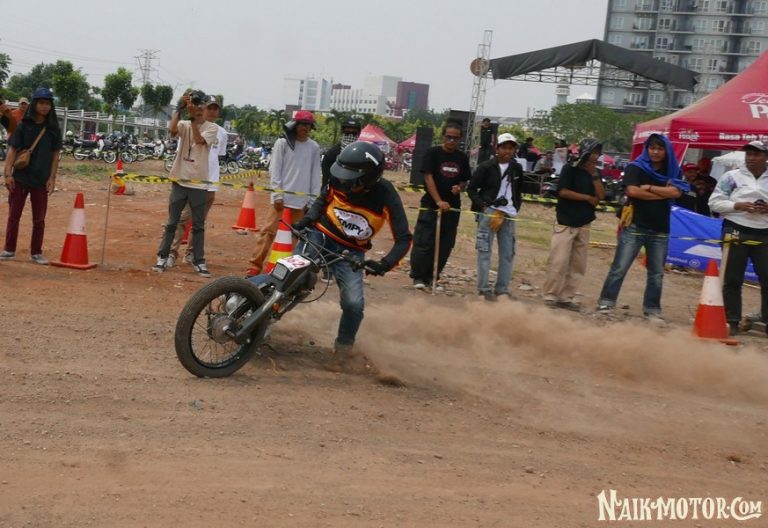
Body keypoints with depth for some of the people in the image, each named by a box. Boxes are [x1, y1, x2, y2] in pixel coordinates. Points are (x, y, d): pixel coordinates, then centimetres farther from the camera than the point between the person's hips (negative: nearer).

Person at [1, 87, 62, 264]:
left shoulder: (53, 129, 2)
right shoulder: (23, 125, -1)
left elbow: (55, 155, 4)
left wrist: (52, 178, -4)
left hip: (41, 181, 1)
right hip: (20, 178, -1)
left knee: (39, 219, 6)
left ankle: (36, 253, 15)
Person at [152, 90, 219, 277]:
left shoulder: (211, 128, -1)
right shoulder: (184, 124, 3)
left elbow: (199, 140, -20)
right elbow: (173, 130, -19)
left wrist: (194, 118, -21)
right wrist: (180, 108, -21)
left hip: (199, 184, -1)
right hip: (180, 181, 1)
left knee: (198, 225, 5)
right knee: (172, 222, 6)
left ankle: (199, 261, 12)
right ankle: (162, 258, 12)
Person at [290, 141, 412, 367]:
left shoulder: (386, 196, -23)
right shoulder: (339, 180, -15)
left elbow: (403, 239, -20)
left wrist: (385, 264, -36)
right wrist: (307, 219, -8)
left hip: (351, 251, -1)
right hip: (320, 235, 2)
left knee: (353, 303, -12)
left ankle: (344, 346, 12)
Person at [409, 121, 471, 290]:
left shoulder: (462, 158, 8)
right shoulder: (433, 153, -5)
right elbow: (428, 177, -10)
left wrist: (459, 187, -9)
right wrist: (439, 201, -20)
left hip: (452, 206, 4)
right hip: (431, 205, -4)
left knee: (445, 245, 5)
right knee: (424, 242, -7)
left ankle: (431, 277, 16)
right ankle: (418, 277, 2)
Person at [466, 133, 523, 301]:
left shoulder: (517, 169, 9)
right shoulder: (486, 167, -3)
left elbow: (518, 192, 17)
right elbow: (471, 189, -1)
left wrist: (511, 210, 5)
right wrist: (484, 207, -10)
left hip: (508, 216, 4)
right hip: (488, 213, -4)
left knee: (508, 253, 5)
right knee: (485, 251, -4)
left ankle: (502, 289, 12)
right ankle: (484, 289, 0)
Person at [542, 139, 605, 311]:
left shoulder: (595, 173, 11)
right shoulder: (570, 169, -5)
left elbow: (601, 195, 1)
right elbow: (563, 192, -15)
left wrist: (594, 174, -6)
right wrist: (588, 198, -9)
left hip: (584, 225, 6)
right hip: (565, 223, -6)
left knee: (578, 265, 4)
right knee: (558, 263, -9)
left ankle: (566, 297, 10)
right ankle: (550, 296, -2)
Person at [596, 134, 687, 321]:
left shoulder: (672, 172, 10)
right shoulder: (635, 168, 0)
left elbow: (676, 192, -8)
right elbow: (632, 191, -16)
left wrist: (650, 188, -13)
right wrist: (663, 193, -9)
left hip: (660, 231, 3)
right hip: (634, 227, -3)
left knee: (657, 273, 7)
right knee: (619, 268, -5)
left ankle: (652, 309, 15)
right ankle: (606, 303, 1)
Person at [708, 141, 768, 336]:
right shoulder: (732, 176, 1)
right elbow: (714, 202, -2)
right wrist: (738, 206, -15)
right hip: (736, 232, -2)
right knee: (732, 279, 3)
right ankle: (732, 321, 10)